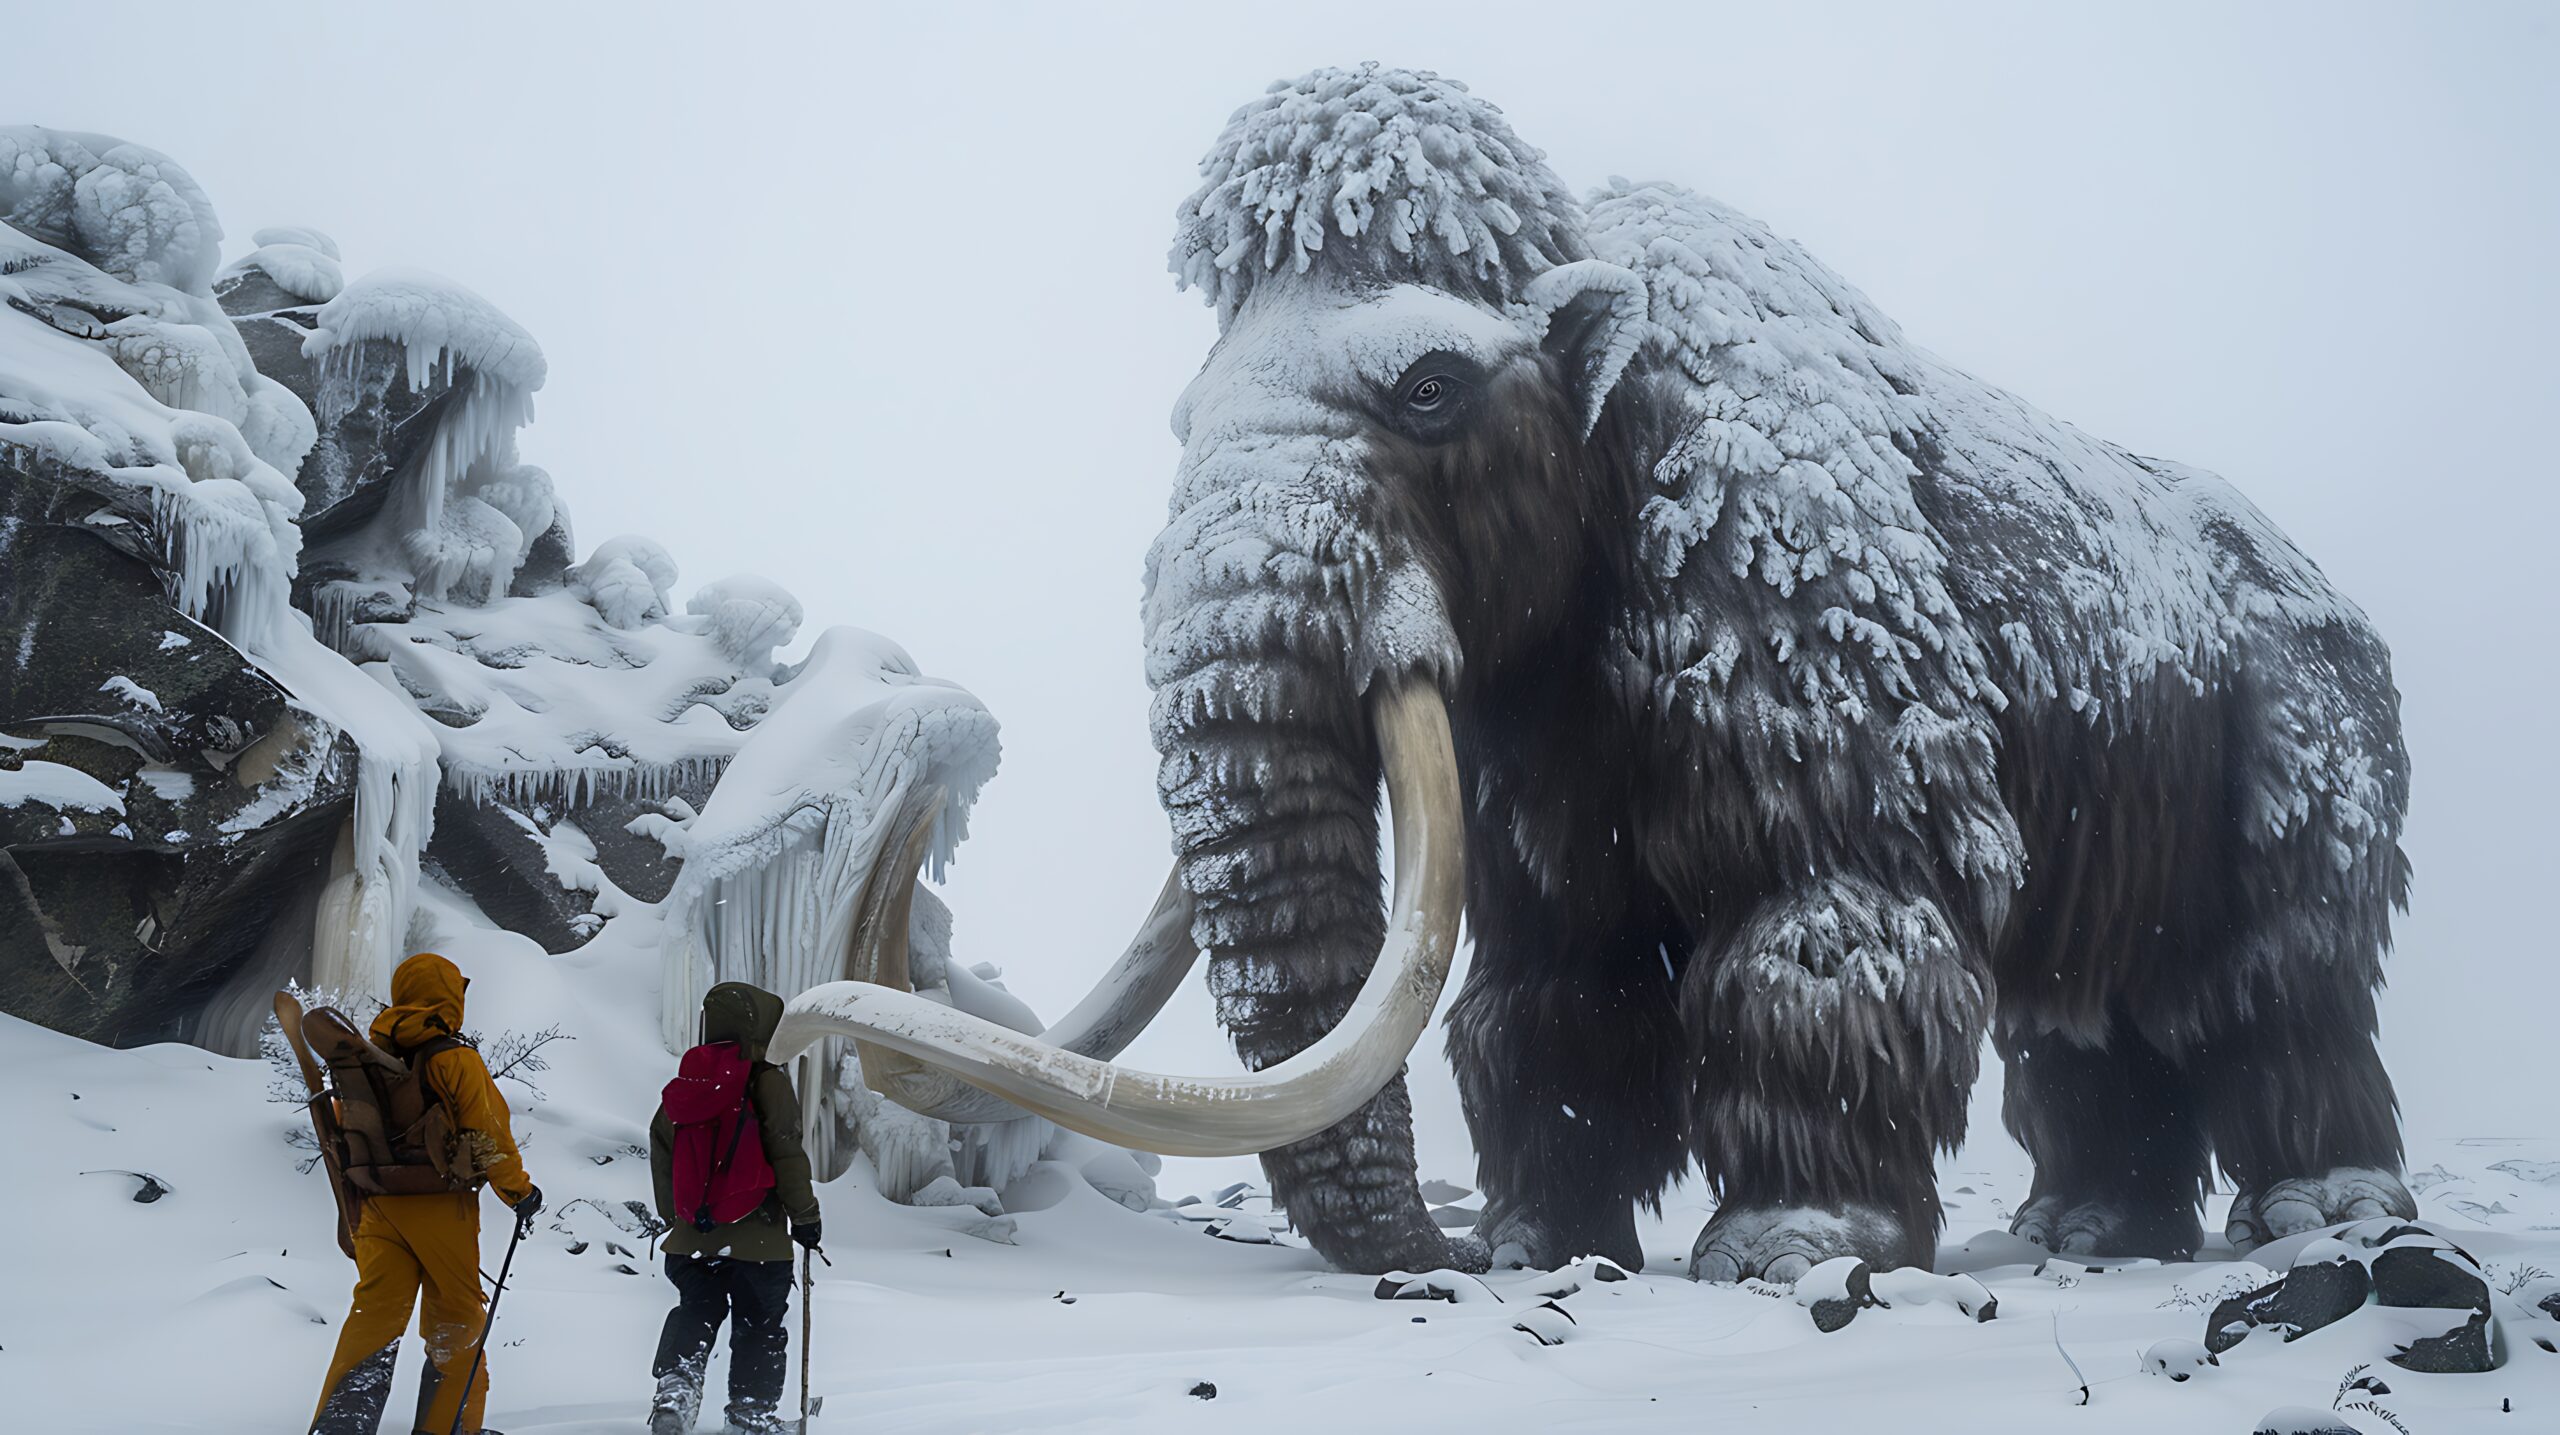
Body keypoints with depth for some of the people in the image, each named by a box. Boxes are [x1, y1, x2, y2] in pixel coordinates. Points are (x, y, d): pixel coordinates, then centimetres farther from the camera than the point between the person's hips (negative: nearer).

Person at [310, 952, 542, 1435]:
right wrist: (519, 1192, 0)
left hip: (379, 1208, 5)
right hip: (440, 1209, -5)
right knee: (455, 1320, 8)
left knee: (374, 1314, 7)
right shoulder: (455, 1060, -11)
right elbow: (489, 1135, -11)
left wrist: (355, 1206, 27)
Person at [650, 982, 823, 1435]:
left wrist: (675, 1218, 22)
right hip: (758, 1237, -4)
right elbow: (787, 1156, -12)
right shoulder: (768, 1082, -10)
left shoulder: (683, 1087, 7)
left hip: (692, 1239, 4)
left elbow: (662, 1153, 12)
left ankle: (674, 1390, -7)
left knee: (693, 1318, 14)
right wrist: (805, 1216, -2)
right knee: (758, 1329, 8)